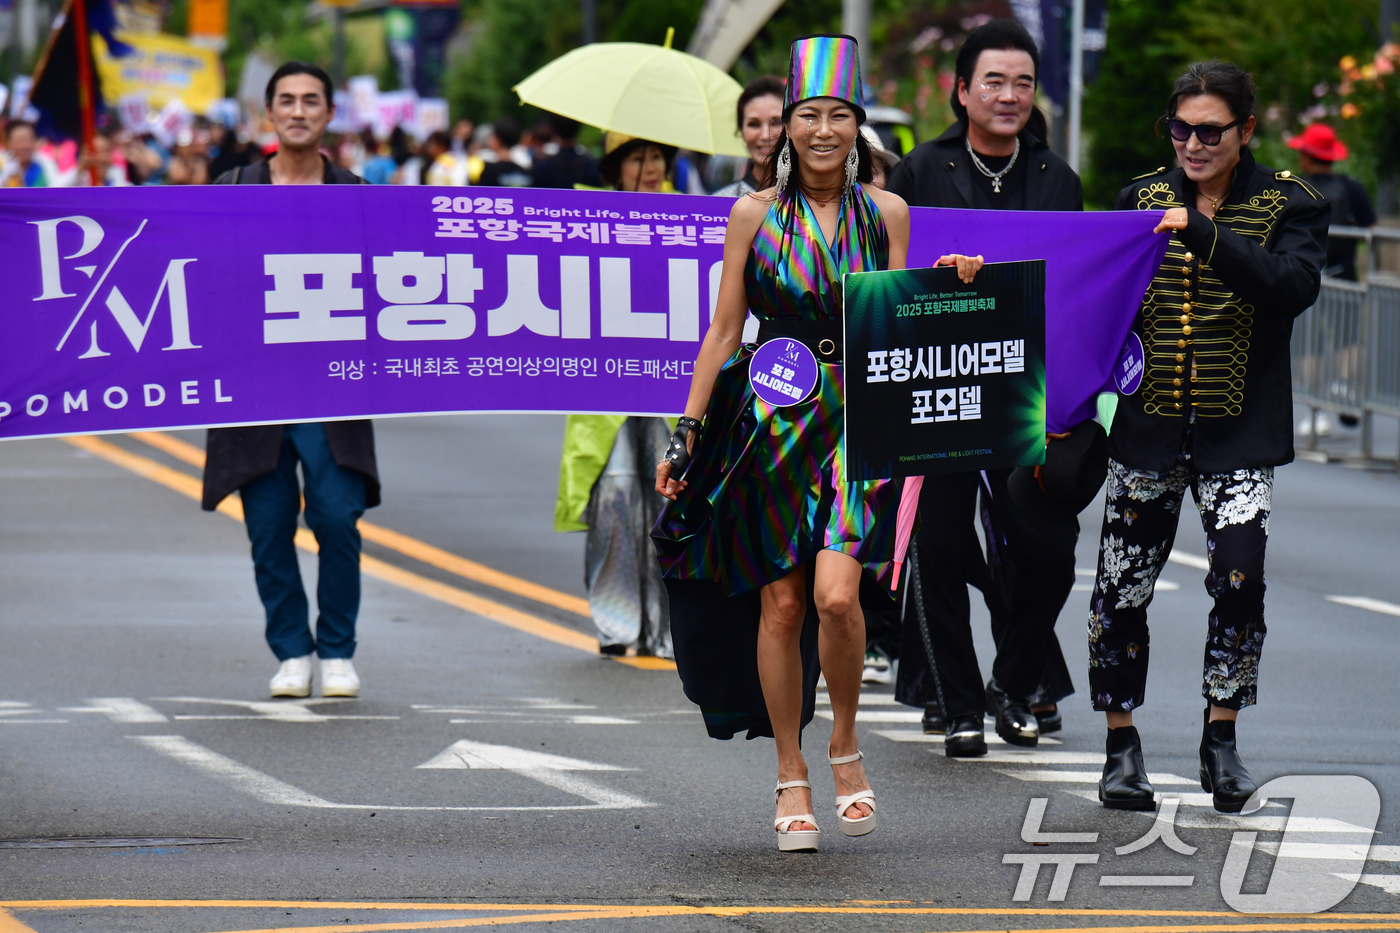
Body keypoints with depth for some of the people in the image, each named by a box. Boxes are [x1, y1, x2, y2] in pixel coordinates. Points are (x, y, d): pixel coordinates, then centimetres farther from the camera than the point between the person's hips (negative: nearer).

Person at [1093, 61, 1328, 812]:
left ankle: (1220, 738, 0)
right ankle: (1122, 745, 15)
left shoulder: (1289, 205, 0)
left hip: (1238, 431, -3)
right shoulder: (1144, 198, 11)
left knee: (1239, 575, -17)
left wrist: (1202, 234, -26)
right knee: (1120, 588, 0)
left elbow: (1294, 285, -18)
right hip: (1149, 423, 3)